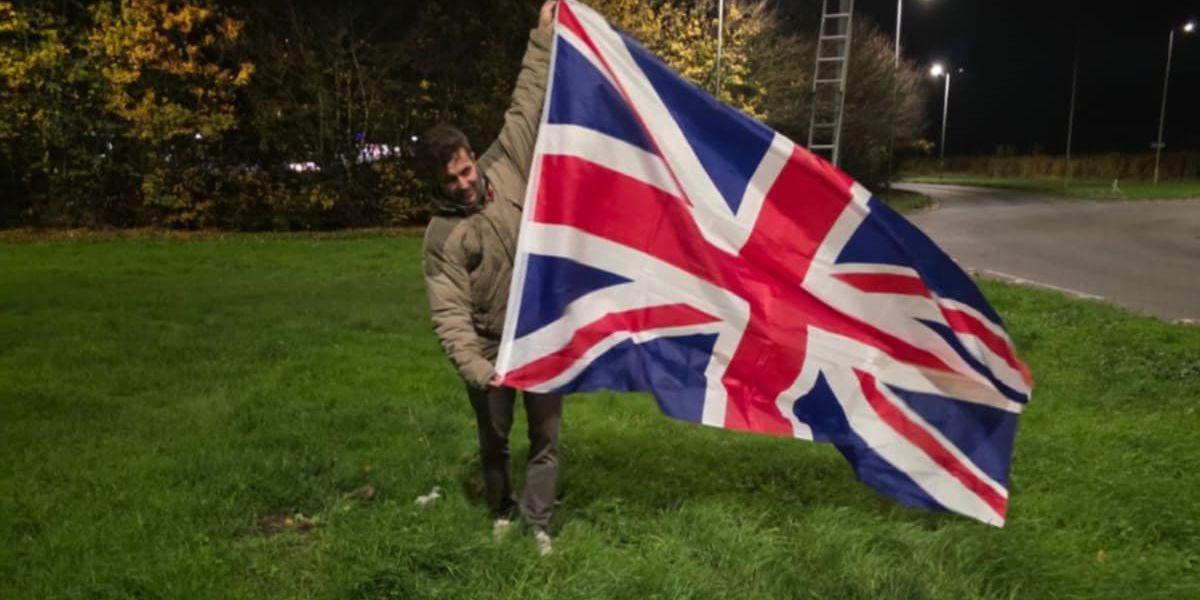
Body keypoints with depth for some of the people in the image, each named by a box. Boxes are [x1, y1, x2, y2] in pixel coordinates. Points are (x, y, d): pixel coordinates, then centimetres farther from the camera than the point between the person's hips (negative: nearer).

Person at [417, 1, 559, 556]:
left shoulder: (506, 169, -6)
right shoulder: (443, 236, -14)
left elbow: (527, 106, -2)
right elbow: (449, 316, -17)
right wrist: (475, 370, -29)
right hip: (491, 349, -2)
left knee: (546, 434, 8)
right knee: (493, 437, 16)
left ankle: (536, 521, 22)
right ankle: (500, 512, 39)